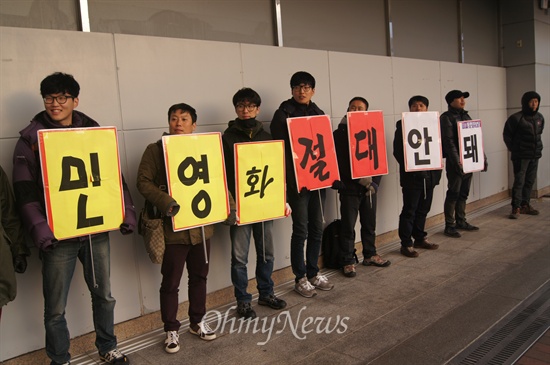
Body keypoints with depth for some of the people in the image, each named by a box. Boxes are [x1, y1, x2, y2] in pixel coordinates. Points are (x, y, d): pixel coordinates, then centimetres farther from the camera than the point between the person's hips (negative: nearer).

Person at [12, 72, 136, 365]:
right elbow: (25, 192, -6)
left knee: (104, 295, 16)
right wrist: (40, 231, -17)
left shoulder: (94, 132, 7)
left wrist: (127, 213, -1)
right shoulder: (31, 138, -1)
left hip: (97, 231, 3)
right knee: (55, 308, 6)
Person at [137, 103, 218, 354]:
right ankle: (171, 330, 23)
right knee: (171, 282, 5)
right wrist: (166, 203, -25)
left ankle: (197, 322, 35)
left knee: (199, 277, 16)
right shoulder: (155, 149, -2)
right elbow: (143, 182, -10)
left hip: (201, 226, 4)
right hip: (173, 228, -4)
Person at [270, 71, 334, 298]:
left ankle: (313, 273, 26)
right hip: (296, 181, -5)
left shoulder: (319, 114, 14)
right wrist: (284, 180, -15)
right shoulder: (283, 114, -2)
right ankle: (300, 278, 14)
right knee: (301, 230, 0)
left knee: (317, 228, 11)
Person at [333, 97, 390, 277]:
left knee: (369, 224, 14)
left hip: (369, 187, 4)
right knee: (348, 227, 1)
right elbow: (339, 163, -10)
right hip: (349, 189, -4)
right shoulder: (339, 134, -3)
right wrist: (360, 179, -14)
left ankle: (370, 255, 31)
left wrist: (374, 183, -3)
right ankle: (348, 261, 13)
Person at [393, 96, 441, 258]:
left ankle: (420, 238, 30)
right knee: (409, 211, 0)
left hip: (429, 174, 5)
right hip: (412, 175, -5)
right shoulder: (403, 125, -4)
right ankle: (406, 244, 8)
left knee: (423, 209, 15)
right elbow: (397, 150, -9)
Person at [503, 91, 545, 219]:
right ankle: (516, 208, -2)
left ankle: (525, 205, 21)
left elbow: (539, 133, 20)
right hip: (521, 156, -6)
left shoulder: (540, 118, 7)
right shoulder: (516, 118, -12)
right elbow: (507, 135, -6)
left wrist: (538, 146, 11)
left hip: (535, 155, 6)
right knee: (519, 182, -6)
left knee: (530, 181, 11)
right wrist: (513, 149, -4)